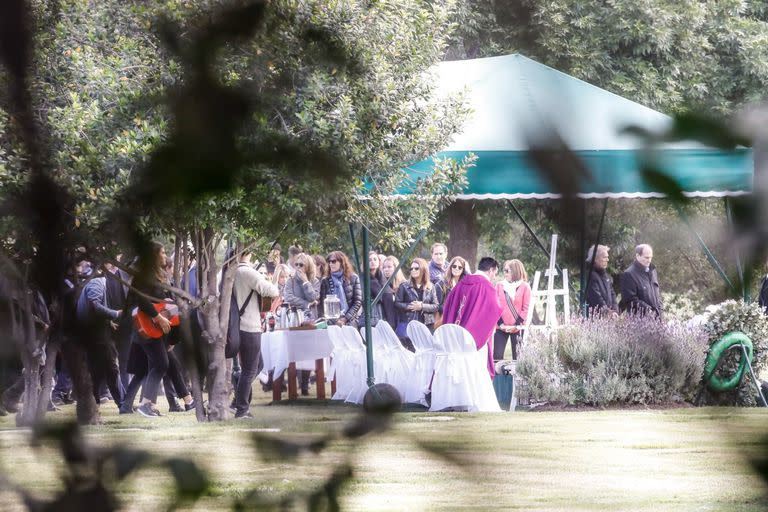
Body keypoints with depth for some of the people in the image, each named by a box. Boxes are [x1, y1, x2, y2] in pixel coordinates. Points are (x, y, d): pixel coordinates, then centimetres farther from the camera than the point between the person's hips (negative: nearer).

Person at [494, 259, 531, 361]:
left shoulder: (524, 287, -1)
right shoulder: (499, 286, 6)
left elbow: (525, 308, -3)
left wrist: (517, 325, -10)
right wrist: (500, 324, -8)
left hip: (517, 328, -2)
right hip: (501, 328, 2)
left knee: (517, 356, 3)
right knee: (497, 356, -3)